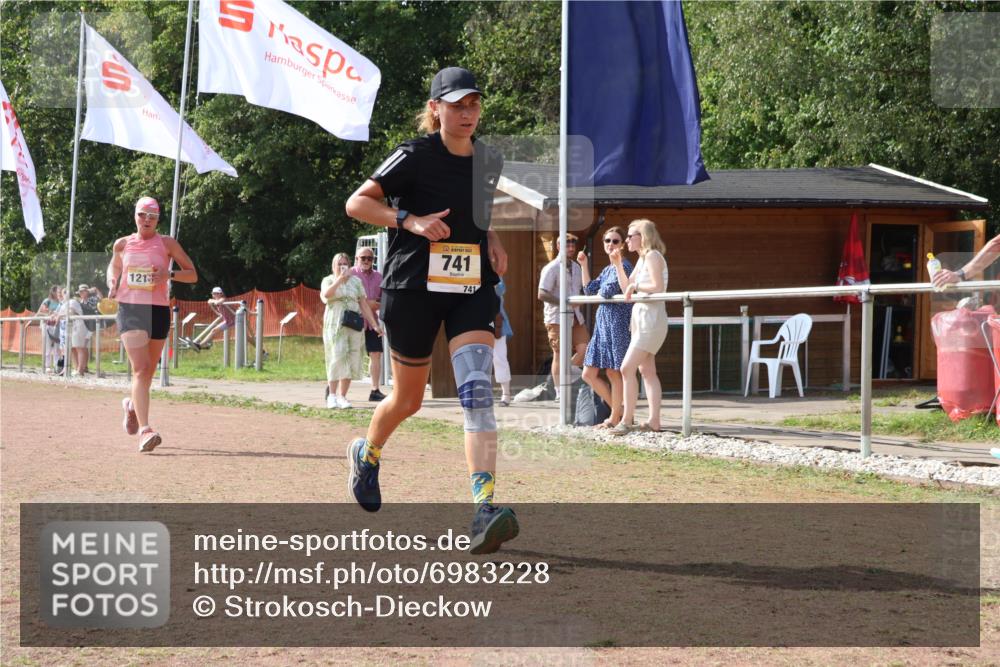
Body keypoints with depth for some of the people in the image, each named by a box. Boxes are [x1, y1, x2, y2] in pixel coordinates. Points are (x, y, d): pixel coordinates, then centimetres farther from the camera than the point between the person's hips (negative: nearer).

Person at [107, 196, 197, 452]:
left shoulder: (167, 243, 2)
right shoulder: (123, 244, 7)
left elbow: (193, 274, 3)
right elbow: (113, 267, 28)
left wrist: (170, 274, -16)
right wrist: (112, 284, 6)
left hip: (158, 311, 1)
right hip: (129, 309, -1)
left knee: (148, 371, 13)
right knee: (140, 368, -17)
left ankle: (132, 406, 46)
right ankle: (144, 430, -24)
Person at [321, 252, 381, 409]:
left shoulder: (356, 281, 14)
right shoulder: (329, 280, 7)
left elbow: (364, 304, 13)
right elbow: (326, 294, -16)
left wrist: (374, 325, 7)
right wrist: (340, 278, -18)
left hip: (354, 325, 3)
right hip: (335, 324, -3)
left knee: (351, 361, -1)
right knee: (337, 358, -11)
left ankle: (342, 396, 3)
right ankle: (332, 395, -5)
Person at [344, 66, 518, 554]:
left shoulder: (489, 162, 9)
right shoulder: (415, 156, -8)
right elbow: (356, 203, -10)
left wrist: (491, 240, 9)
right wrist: (410, 220, -23)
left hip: (472, 289, 3)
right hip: (414, 288, -3)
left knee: (477, 390, -18)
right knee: (409, 399, 11)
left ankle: (485, 509, -28)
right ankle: (367, 453, 46)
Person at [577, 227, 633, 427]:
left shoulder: (623, 265, -9)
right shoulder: (607, 269, 17)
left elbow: (609, 291, -18)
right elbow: (589, 289, 13)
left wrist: (600, 292, 4)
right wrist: (584, 265, 10)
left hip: (617, 322, -9)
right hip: (602, 322, 9)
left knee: (614, 372, -3)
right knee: (589, 374, 7)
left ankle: (615, 418, 7)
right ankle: (619, 409, 17)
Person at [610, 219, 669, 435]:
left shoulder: (653, 256, -13)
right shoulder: (642, 259, 16)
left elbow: (658, 286, -24)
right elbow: (626, 288, 17)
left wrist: (636, 285, -14)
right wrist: (618, 265, 9)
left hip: (651, 318, -10)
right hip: (640, 317, 10)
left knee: (627, 368, -13)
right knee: (647, 370, 9)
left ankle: (627, 420, -12)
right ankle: (654, 421, 9)